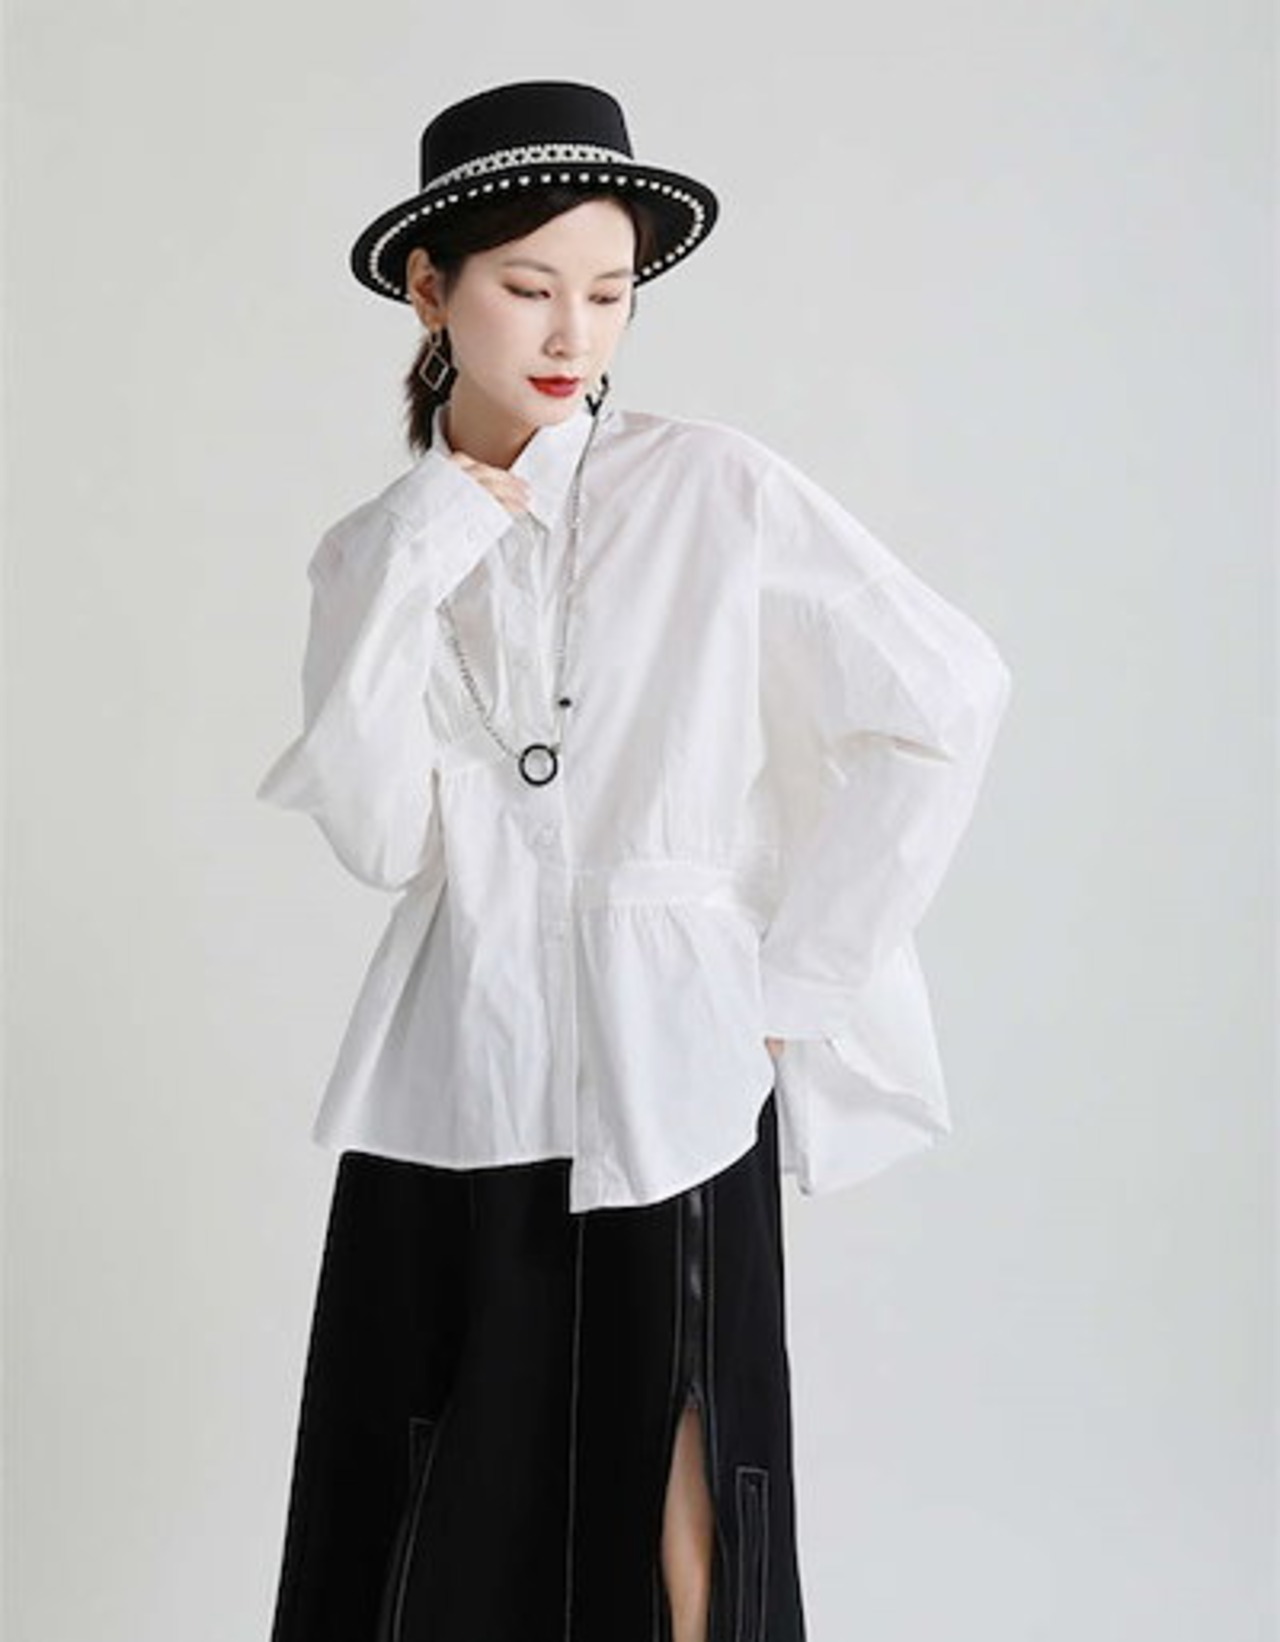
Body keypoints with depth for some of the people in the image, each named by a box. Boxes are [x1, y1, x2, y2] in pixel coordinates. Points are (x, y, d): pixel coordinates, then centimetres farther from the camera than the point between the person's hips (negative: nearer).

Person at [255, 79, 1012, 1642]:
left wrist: (797, 975, -4)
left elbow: (945, 698, -5)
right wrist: (418, 565, -13)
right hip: (453, 1084, 3)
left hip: (667, 1073, -3)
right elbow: (381, 839, -6)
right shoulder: (380, 548, 6)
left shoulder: (713, 487, -4)